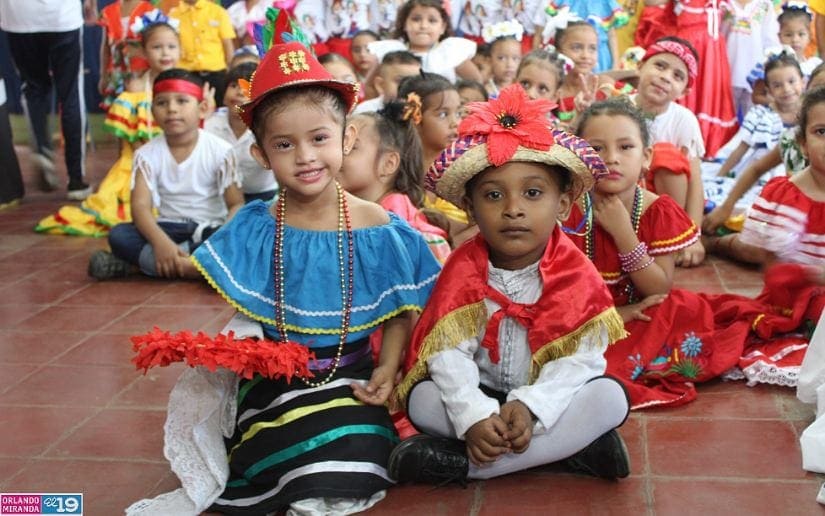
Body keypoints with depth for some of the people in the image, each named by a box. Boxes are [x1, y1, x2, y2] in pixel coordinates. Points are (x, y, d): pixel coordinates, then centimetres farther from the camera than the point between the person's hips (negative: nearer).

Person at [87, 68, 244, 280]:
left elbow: (237, 204, -8)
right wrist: (160, 241, -33)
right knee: (119, 235, -23)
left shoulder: (219, 151, -7)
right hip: (169, 229, 1)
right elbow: (141, 206, -13)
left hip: (210, 230, -1)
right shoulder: (147, 155, -2)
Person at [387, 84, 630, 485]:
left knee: (610, 397, -27)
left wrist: (530, 406, -32)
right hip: (479, 394, 0)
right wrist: (474, 418, -33)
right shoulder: (463, 269, -10)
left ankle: (461, 463, -30)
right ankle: (572, 445, -24)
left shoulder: (576, 274, -11)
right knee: (423, 399, -26)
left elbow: (582, 358, -16)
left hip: (548, 395, 0)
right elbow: (448, 353, -17)